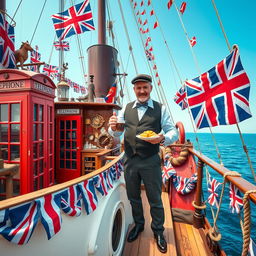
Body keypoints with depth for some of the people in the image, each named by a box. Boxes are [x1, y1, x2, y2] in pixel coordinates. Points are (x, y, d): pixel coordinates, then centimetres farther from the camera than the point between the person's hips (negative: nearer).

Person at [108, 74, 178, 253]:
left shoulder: (160, 109, -1)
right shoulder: (126, 109, 7)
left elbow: (173, 132, -4)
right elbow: (116, 134, 7)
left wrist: (163, 138, -26)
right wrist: (113, 127, -17)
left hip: (151, 161, -3)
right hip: (130, 160, 3)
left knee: (155, 199, 13)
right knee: (133, 197, 20)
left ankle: (158, 231, 39)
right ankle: (138, 225, 47)